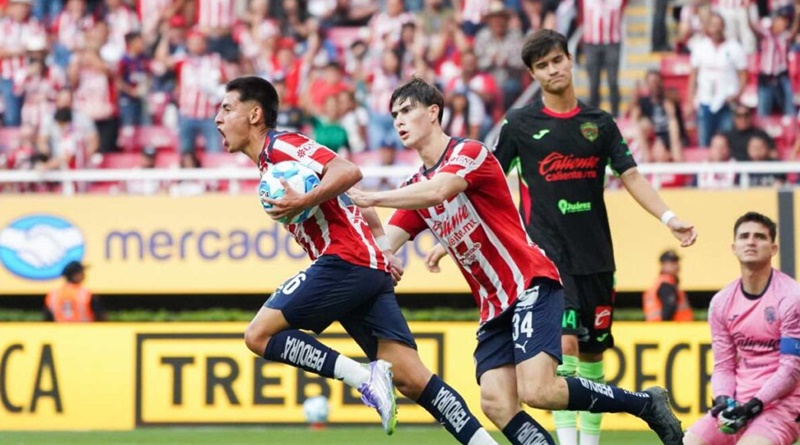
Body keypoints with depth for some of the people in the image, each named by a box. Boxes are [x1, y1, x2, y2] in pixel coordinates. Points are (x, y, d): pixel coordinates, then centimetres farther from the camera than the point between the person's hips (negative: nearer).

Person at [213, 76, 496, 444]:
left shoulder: (279, 145, -2)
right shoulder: (271, 161, 27)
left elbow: (348, 171, -17)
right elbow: (355, 201, 28)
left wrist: (302, 203, -23)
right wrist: (382, 247, 16)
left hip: (345, 261, -9)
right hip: (373, 269, 9)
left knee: (260, 334, -9)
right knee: (410, 378, -2)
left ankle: (366, 376, -17)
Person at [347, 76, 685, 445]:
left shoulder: (469, 153, -6)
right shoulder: (417, 187, 17)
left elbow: (438, 191, -26)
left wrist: (373, 198, -23)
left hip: (530, 284, -8)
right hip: (494, 306, 8)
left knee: (536, 390, -23)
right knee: (496, 404, -12)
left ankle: (646, 403, -6)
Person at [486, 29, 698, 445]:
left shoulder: (600, 122, 9)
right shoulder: (520, 124, 1)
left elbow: (631, 176, 6)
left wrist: (669, 218, -9)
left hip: (595, 255, 4)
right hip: (547, 255, -4)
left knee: (593, 353, 7)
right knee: (565, 342, -19)